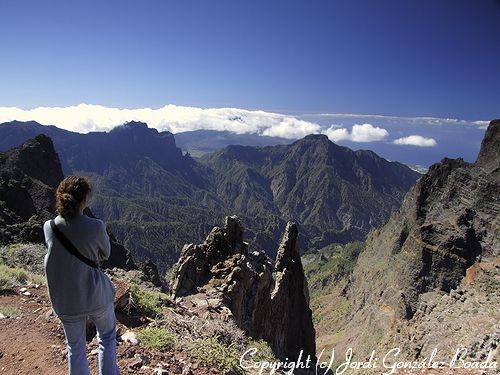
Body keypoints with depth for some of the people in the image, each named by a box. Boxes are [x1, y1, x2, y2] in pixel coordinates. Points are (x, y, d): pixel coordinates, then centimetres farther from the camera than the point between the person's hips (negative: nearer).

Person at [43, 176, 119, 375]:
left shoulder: (49, 228, -10)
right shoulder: (95, 227, -20)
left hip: (65, 302, 3)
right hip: (96, 296, -3)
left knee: (75, 348, 23)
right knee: (107, 338, 24)